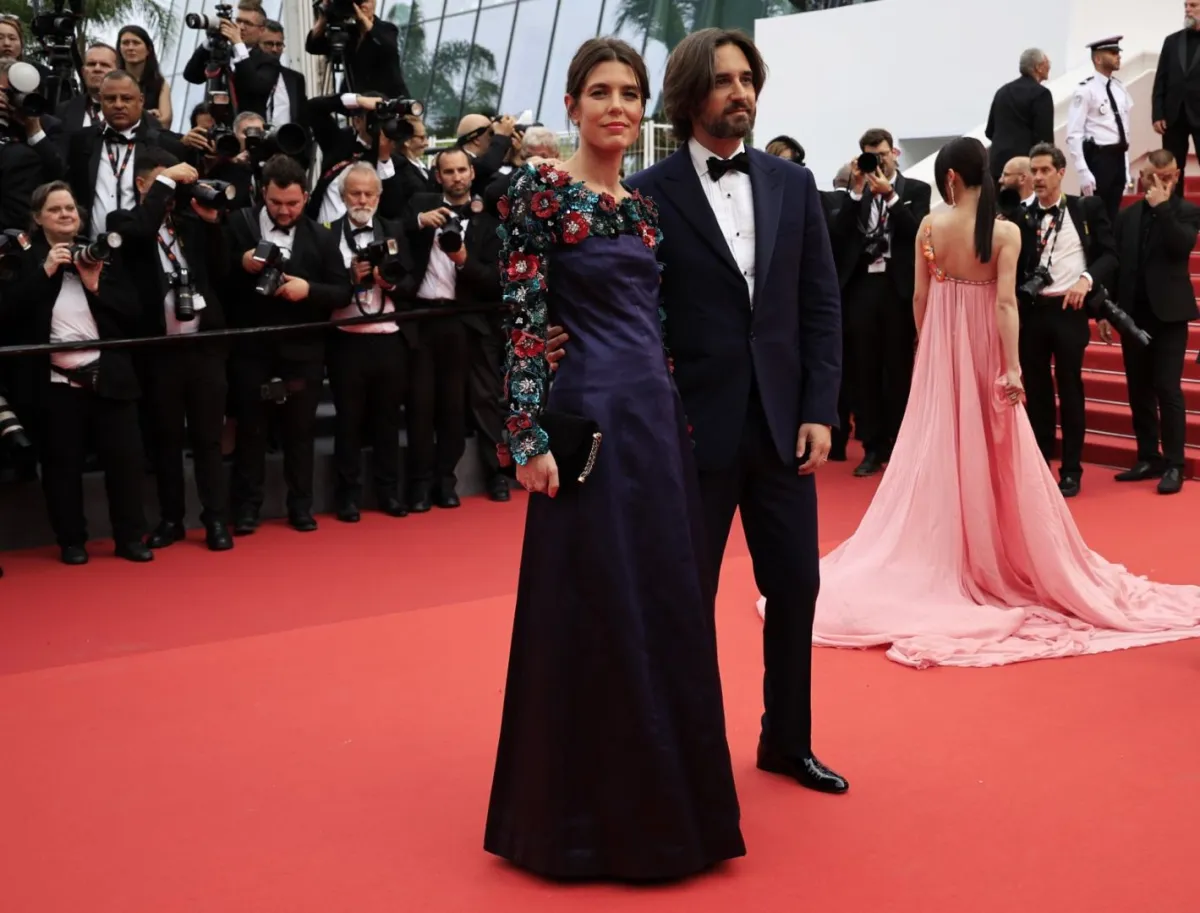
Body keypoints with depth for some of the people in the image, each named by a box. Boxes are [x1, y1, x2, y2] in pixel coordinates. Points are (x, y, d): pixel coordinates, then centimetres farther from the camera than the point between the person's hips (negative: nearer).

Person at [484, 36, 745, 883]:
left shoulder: (643, 206, 14)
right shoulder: (540, 190, -7)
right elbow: (523, 318, -12)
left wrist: (676, 413, 15)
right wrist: (529, 438, -17)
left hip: (659, 415, 8)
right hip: (589, 417, -7)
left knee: (667, 606, 11)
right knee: (592, 613, -1)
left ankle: (655, 798, 26)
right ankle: (581, 810, 14)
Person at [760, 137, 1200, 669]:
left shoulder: (930, 227, -7)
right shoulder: (1006, 232, -12)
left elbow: (920, 298, -1)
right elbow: (1005, 302, -18)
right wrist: (1013, 367, -18)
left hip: (940, 347, 1)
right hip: (985, 349, -1)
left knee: (940, 446, 10)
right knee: (993, 450, 9)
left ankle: (944, 552, 15)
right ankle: (1000, 552, 17)